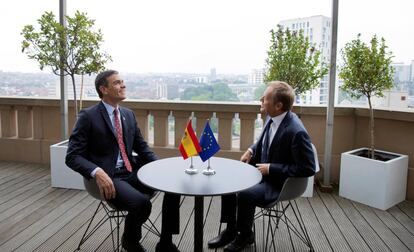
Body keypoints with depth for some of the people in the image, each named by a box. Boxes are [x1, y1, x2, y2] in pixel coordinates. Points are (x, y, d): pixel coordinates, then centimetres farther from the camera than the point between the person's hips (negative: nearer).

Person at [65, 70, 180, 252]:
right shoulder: (88, 116, -7)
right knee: (142, 203, -31)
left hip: (132, 172, 6)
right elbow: (72, 157, -11)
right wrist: (97, 172, -28)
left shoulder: (128, 114, 12)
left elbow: (142, 148, 16)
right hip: (108, 176, -6)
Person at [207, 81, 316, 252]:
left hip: (279, 183, -8)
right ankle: (230, 230, 15)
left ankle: (245, 235, 5)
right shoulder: (272, 118, -5)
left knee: (244, 194, -26)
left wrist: (271, 168, -22)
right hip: (263, 172, 8)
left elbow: (308, 169, -24)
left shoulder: (296, 132, -29)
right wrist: (251, 150, -4)